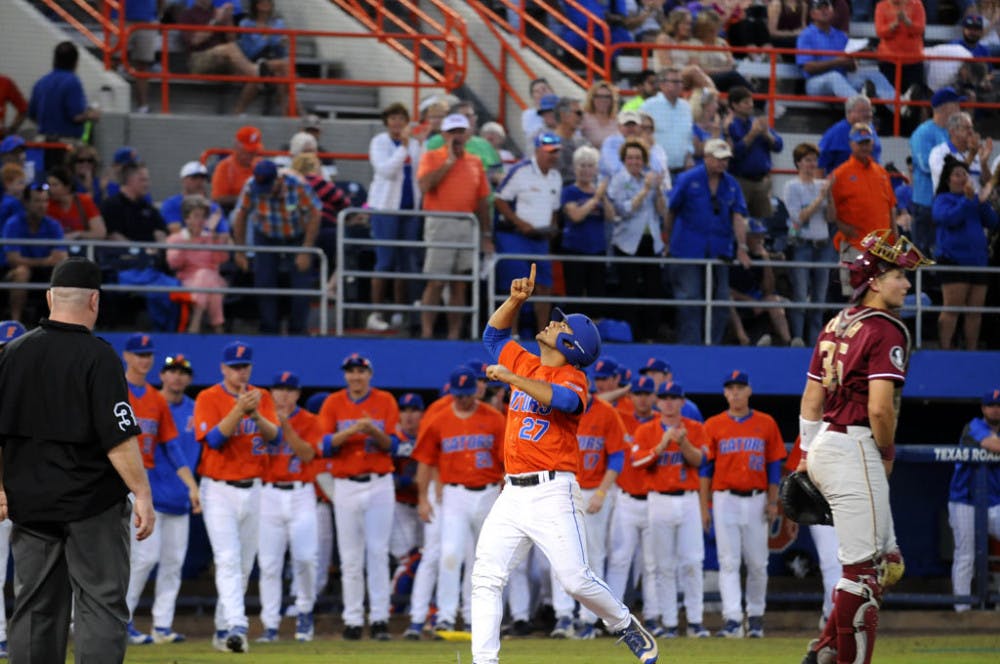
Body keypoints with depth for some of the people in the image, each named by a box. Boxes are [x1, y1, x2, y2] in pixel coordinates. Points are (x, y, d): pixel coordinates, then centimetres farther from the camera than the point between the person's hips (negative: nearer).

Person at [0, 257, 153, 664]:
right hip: (92, 503, -5)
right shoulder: (98, 356, -11)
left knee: (36, 607, 10)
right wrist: (142, 494, -14)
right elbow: (119, 436, -16)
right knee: (101, 605, -2)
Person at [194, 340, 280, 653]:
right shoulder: (208, 399, -5)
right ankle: (236, 627, -27)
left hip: (251, 490, 5)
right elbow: (213, 439, -18)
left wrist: (255, 413, -23)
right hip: (219, 489, -5)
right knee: (228, 560, -17)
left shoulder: (262, 397, 7)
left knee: (244, 565, 9)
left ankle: (223, 630, 19)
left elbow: (275, 436, -5)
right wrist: (239, 410, -28)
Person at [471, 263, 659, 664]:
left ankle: (626, 626, 13)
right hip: (512, 494, 7)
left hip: (552, 493, -7)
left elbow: (561, 399, -28)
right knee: (486, 578, -6)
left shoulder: (572, 377, -5)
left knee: (575, 578, -11)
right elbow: (494, 334, 30)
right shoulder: (525, 364, 17)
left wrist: (511, 377, -32)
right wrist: (516, 300, 15)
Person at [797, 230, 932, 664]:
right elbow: (880, 407, -20)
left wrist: (805, 457, 18)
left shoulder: (837, 325, 16)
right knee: (863, 569, -6)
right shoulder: (886, 331, -11)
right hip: (855, 450, -10)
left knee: (887, 563, 16)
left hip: (825, 447, 10)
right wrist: (887, 454, -5)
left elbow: (811, 399, 17)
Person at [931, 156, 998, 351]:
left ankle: (971, 352, 10)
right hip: (953, 259, -6)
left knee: (975, 312, 5)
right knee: (952, 309, -10)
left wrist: (984, 202, -7)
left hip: (978, 260, 6)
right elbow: (949, 218, -19)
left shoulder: (975, 198, 17)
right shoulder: (942, 200, 2)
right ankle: (945, 352, -9)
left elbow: (992, 223, 8)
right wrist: (968, 200, -26)